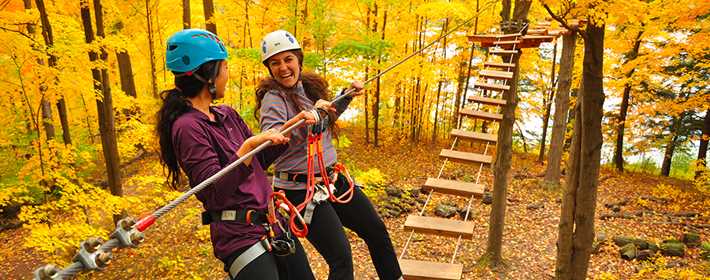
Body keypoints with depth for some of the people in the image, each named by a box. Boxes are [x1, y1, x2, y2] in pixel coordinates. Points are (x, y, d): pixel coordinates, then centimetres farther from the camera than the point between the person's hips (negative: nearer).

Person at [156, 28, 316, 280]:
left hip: (274, 224, 8)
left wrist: (293, 126, 9)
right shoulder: (187, 127, -16)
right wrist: (247, 146, -31)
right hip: (241, 237, -8)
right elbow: (214, 194, -23)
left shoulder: (226, 115, 9)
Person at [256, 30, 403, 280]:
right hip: (301, 189, -8)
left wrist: (347, 95, 14)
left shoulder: (310, 86, 6)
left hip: (333, 178, 8)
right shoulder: (273, 99, -15)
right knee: (341, 258, -12)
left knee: (377, 231, 18)